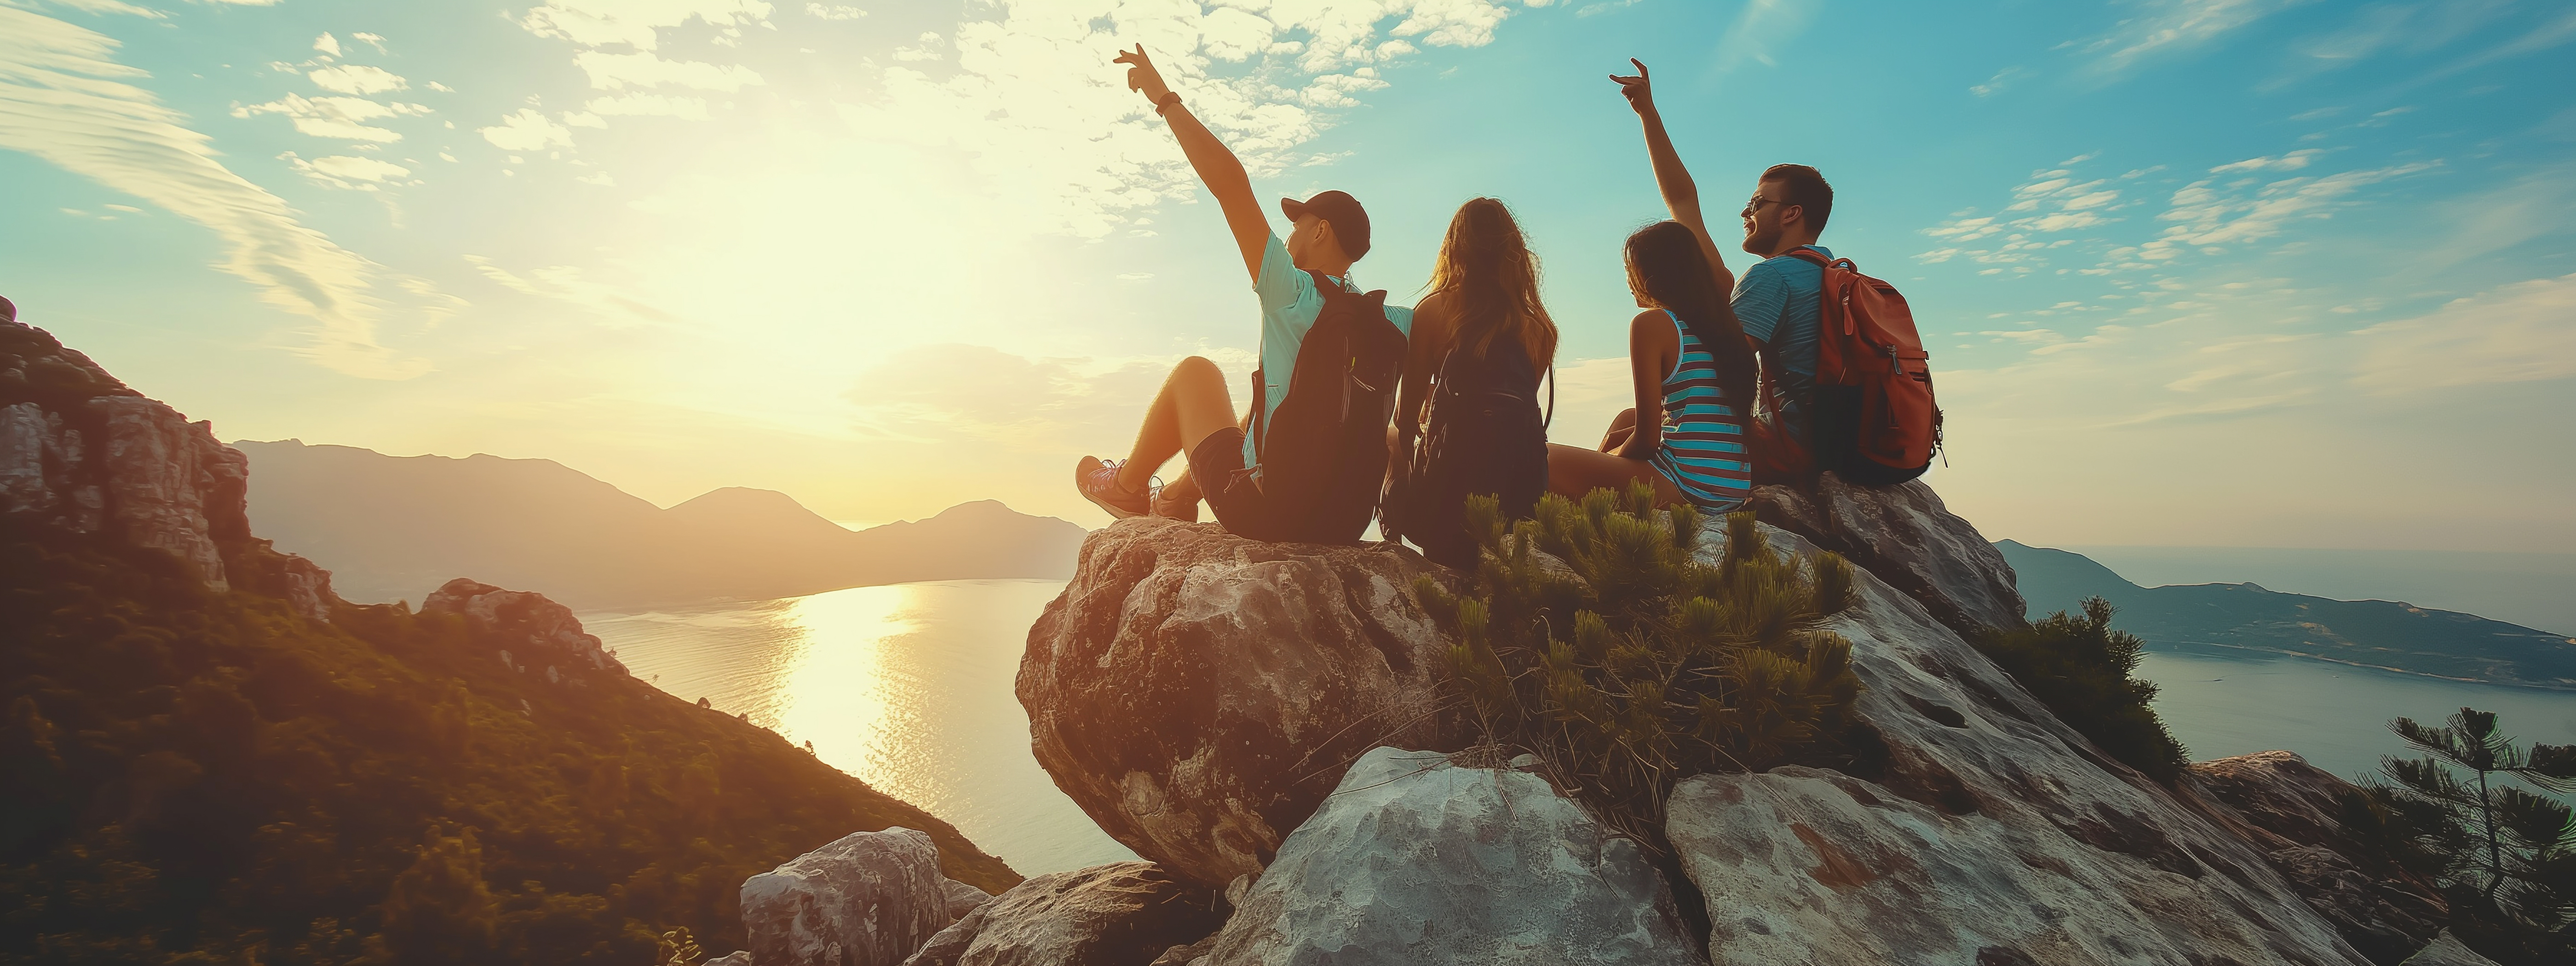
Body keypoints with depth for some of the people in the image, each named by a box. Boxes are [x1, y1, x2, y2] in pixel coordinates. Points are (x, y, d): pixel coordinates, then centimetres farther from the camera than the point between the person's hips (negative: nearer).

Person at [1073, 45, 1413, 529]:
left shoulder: (1295, 297, -18)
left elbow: (1231, 183, -21)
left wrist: (1165, 98, -16)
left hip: (1262, 514, -6)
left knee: (1196, 371, 15)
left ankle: (1127, 487, 31)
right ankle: (1177, 499, 45)